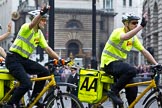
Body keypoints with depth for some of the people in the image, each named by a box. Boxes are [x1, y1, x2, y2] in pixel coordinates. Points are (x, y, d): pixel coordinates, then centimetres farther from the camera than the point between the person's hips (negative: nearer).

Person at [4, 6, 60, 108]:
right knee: (27, 83, -24)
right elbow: (32, 24, -37)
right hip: (13, 59, -8)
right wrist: (41, 13, -57)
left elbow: (47, 49, 10)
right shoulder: (26, 28, -12)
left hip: (24, 60, 8)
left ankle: (34, 98, 5)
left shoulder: (39, 34, 12)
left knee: (45, 72, -8)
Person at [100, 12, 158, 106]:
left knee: (133, 89, -4)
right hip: (109, 63, -8)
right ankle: (113, 92, -18)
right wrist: (142, 25, -46)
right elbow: (125, 37, -40)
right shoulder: (118, 32, -16)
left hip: (119, 63, 8)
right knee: (132, 70, -31)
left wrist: (156, 64, -2)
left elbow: (144, 51, 8)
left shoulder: (133, 38, 8)